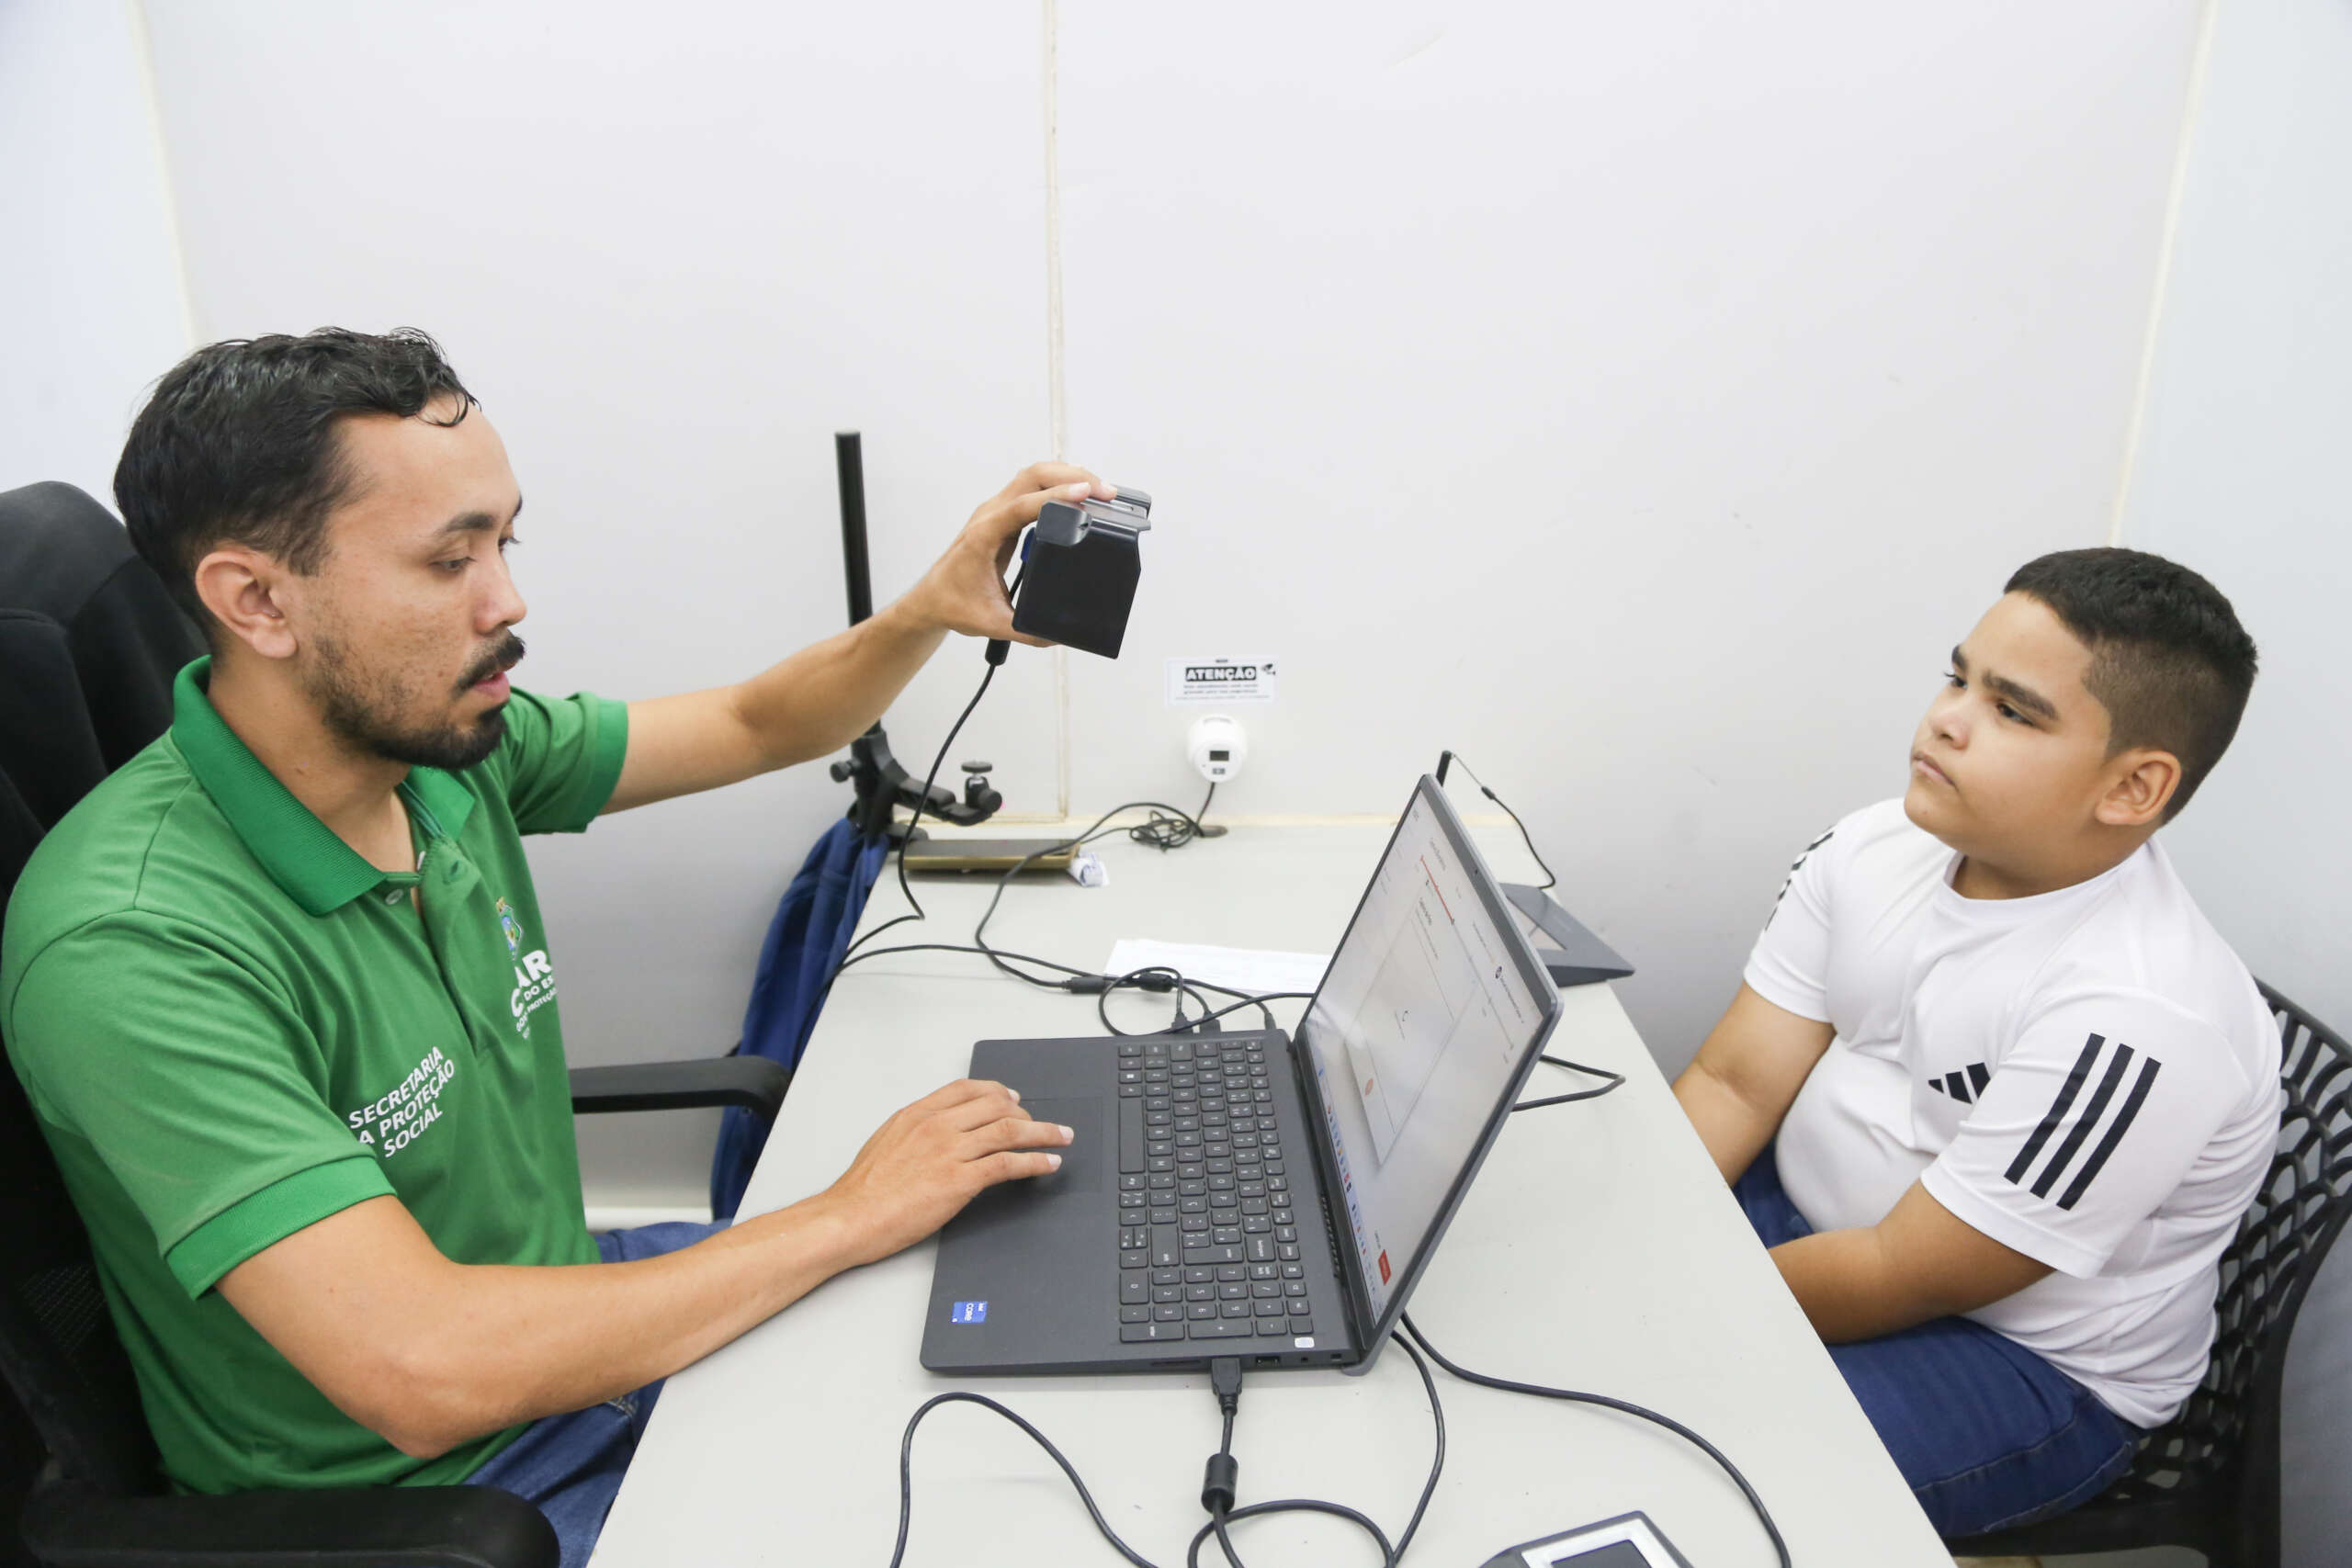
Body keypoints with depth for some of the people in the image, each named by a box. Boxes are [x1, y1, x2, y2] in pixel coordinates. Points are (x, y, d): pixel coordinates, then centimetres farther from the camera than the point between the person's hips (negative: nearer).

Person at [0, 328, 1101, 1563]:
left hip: (560, 1327, 7)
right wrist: (850, 1217, -26)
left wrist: (932, 610, -13)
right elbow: (426, 1372, -35)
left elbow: (756, 728, 6)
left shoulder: (451, 748, -7)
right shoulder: (131, 949, -30)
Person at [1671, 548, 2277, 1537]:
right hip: (1801, 1211, 7)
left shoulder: (2131, 1020, -29)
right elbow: (1733, 1084, -6)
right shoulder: (1873, 848, -8)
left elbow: (1901, 1279, -24)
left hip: (2032, 1362, -6)